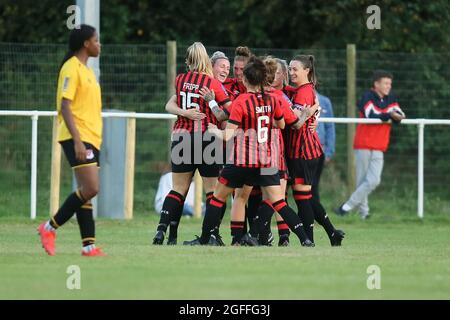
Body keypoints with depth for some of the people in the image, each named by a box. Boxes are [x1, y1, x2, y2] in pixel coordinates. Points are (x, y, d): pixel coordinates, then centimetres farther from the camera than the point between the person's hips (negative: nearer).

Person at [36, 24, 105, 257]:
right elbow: (65, 107, -17)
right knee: (90, 188, -16)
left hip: (90, 139, 10)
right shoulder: (72, 68, -10)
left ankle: (88, 245, 2)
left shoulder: (86, 70, 19)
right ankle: (50, 227, -7)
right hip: (78, 138, -10)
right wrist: (77, 141, -24)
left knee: (87, 190, 5)